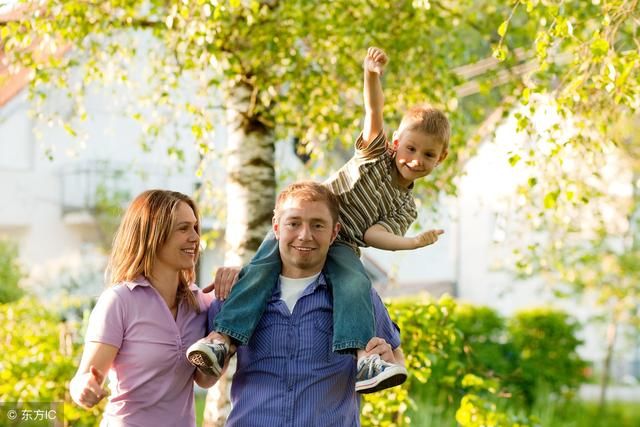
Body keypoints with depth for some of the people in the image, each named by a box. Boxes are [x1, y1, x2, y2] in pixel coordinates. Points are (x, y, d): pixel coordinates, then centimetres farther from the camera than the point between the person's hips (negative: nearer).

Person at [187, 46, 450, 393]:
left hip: (341, 246, 1)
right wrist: (372, 74, -26)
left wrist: (412, 243, -24)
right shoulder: (377, 153, 8)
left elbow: (373, 234, -7)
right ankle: (222, 337, -31)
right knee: (263, 266, -26)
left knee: (356, 285, -31)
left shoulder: (406, 208, 10)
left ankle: (360, 355, -47)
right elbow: (374, 110, -7)